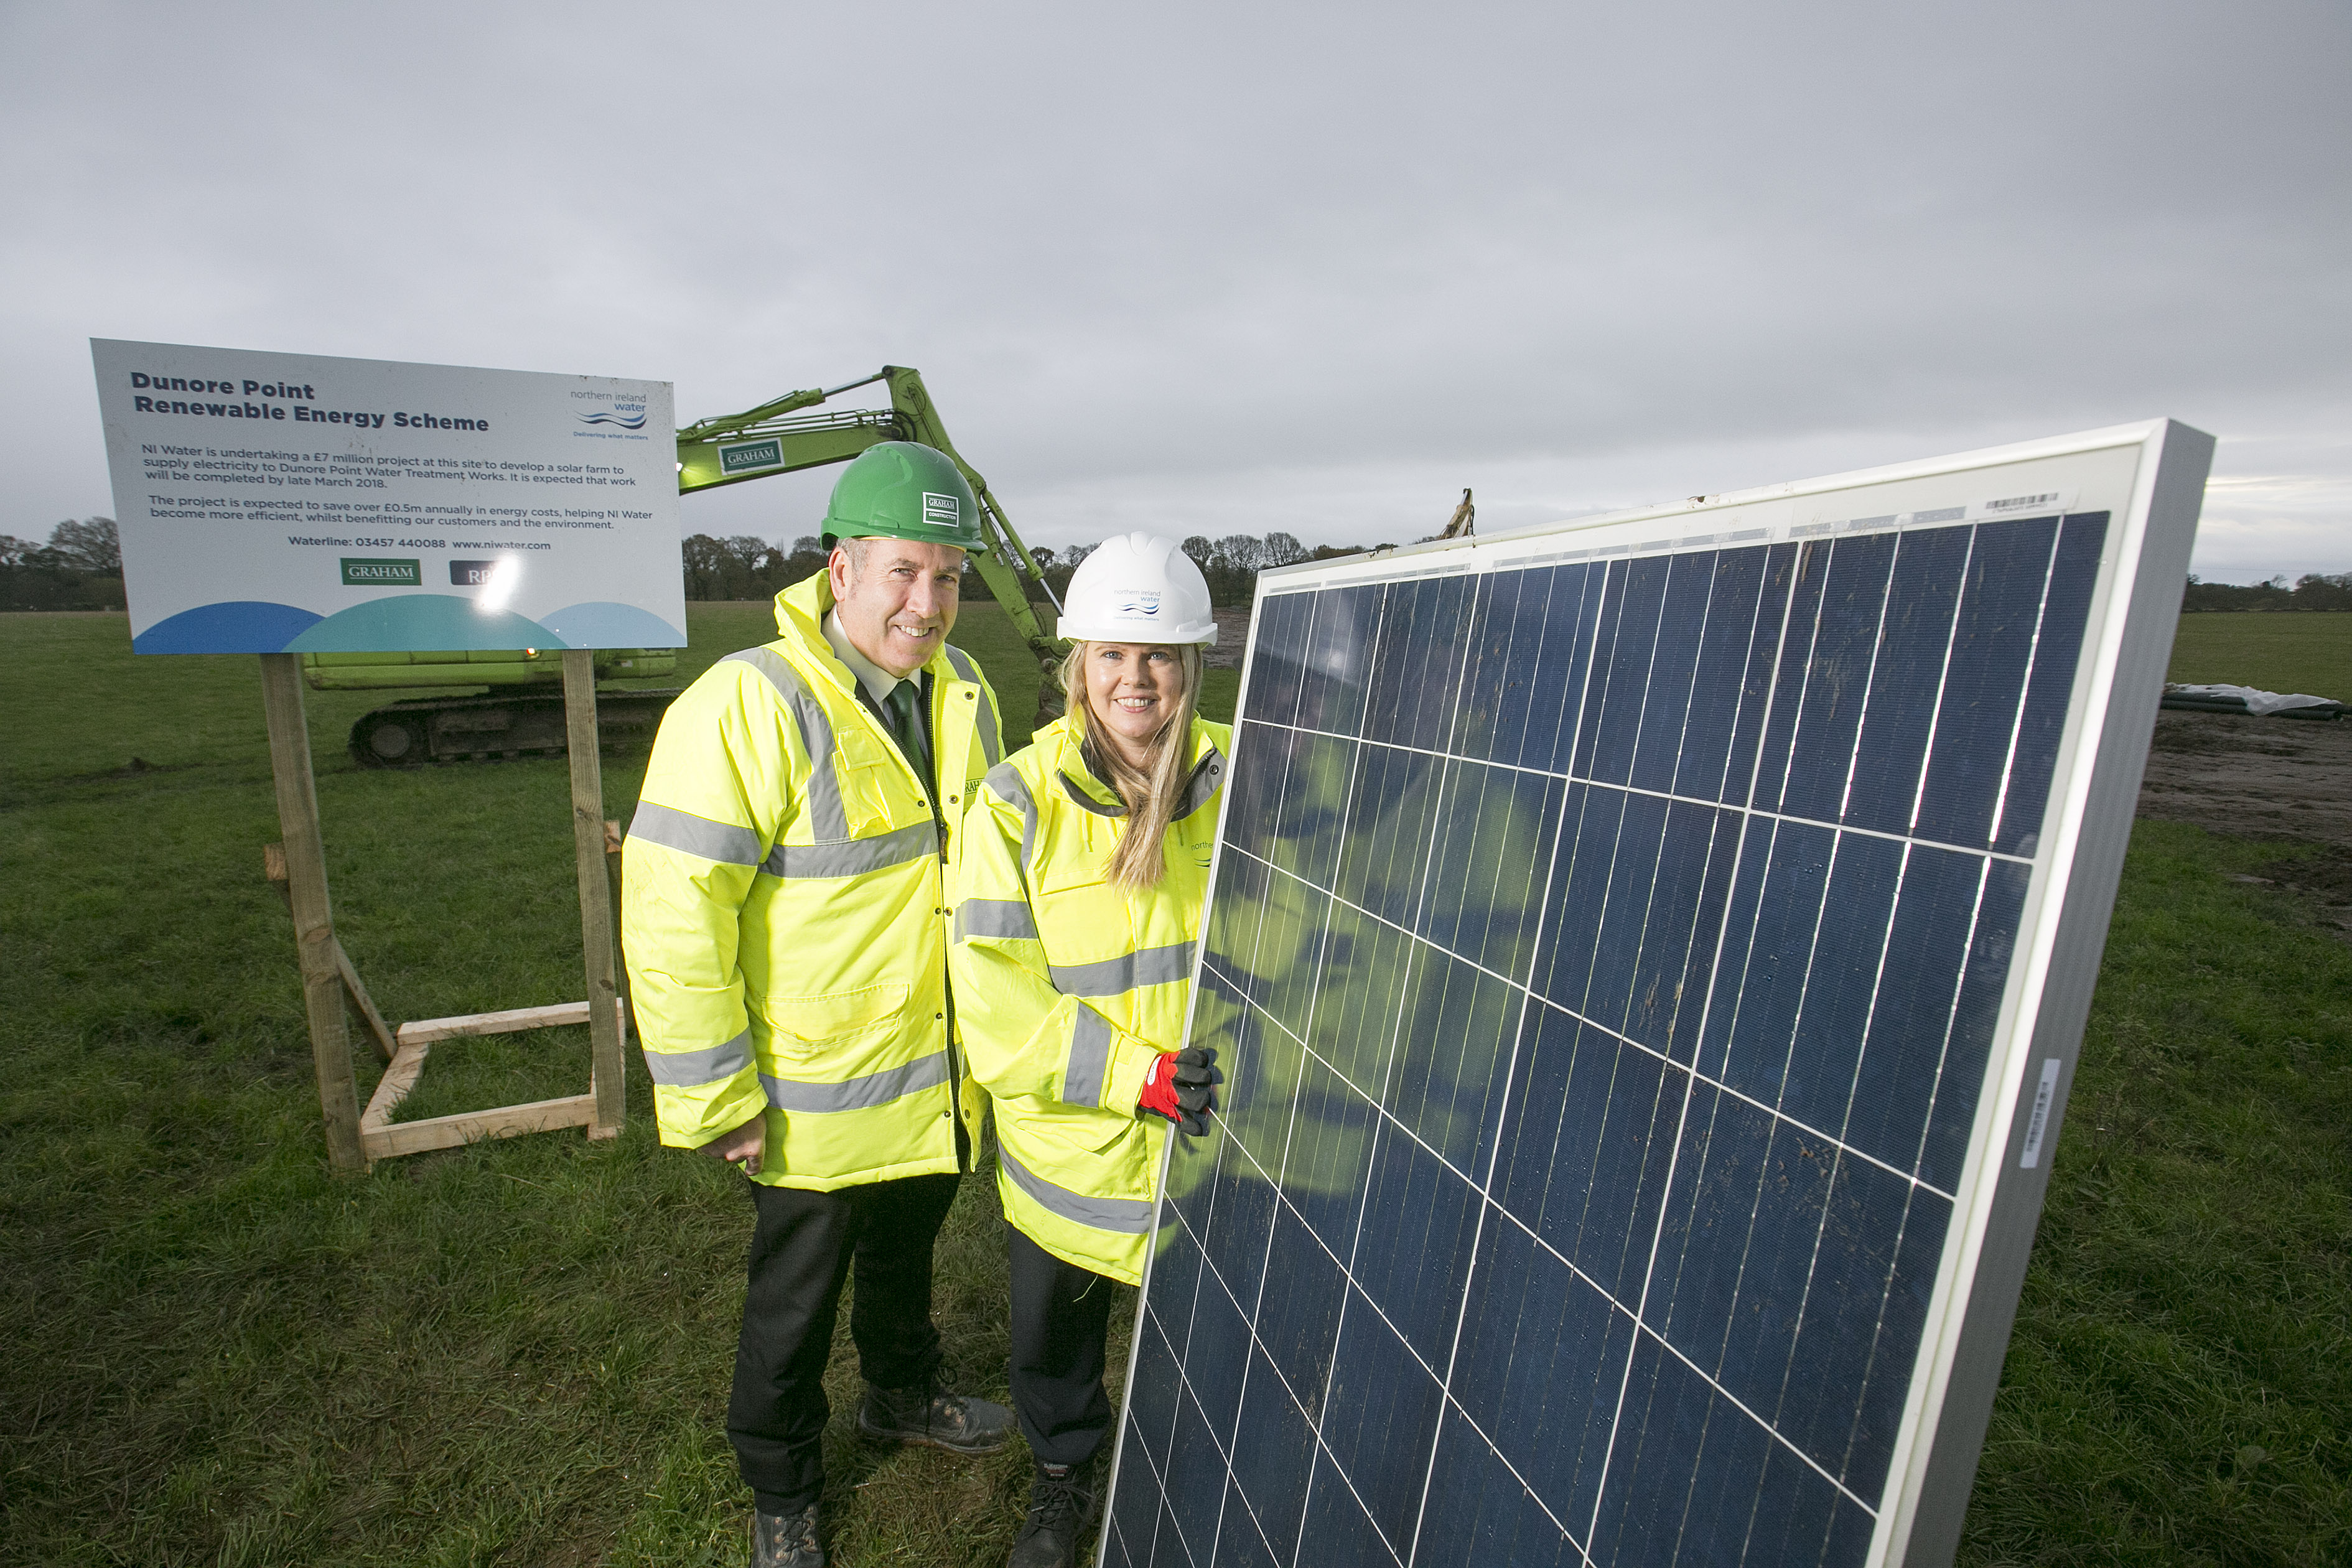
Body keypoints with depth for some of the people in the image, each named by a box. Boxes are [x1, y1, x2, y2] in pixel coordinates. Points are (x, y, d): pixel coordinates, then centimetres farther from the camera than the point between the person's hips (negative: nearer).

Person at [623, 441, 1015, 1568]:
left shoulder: (964, 694, -2)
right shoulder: (749, 705, -24)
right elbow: (671, 909, -23)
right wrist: (717, 1097, -18)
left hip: (943, 1082, 6)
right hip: (817, 1101, -5)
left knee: (905, 1257, 30)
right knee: (794, 1306, 19)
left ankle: (903, 1395, 58)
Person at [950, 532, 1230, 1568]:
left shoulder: (1237, 782, -9)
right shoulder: (1018, 801, -15)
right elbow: (995, 989, -18)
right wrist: (1134, 1070, -26)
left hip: (1208, 1144, 1)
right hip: (1068, 1144, 0)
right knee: (1052, 1338, 25)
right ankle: (1063, 1478, 59)